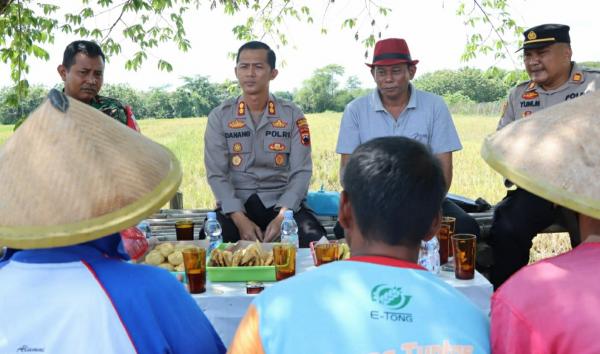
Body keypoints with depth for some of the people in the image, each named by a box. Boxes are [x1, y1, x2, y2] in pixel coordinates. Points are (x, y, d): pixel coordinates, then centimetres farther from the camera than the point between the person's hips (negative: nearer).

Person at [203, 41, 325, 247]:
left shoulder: (292, 115, 2)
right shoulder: (219, 116, 2)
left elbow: (301, 171, -4)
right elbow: (216, 174, -5)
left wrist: (282, 217, -20)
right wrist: (240, 220, -19)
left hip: (282, 202, 1)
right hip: (235, 205, 0)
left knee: (313, 239, -28)